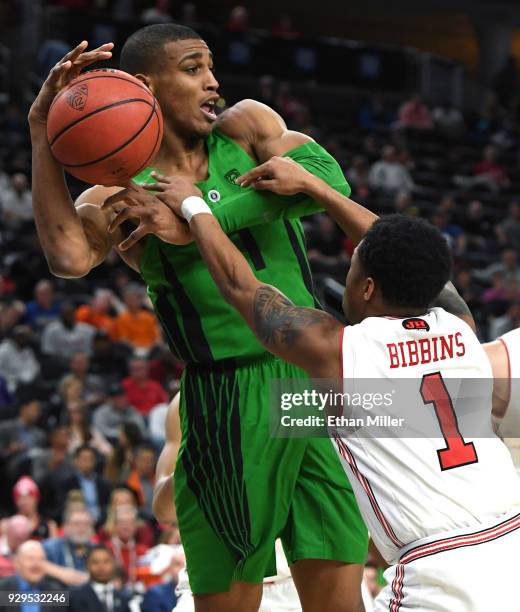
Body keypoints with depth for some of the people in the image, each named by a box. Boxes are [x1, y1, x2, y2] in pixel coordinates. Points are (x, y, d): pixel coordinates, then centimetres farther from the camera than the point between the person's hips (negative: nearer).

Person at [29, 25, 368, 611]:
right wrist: (43, 136, -28)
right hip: (231, 403, -3)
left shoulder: (245, 128, 7)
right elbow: (68, 259, -25)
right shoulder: (114, 200, -2)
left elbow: (327, 177, -13)